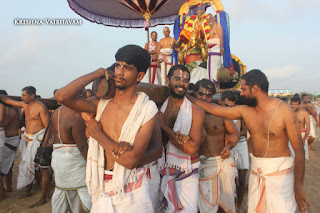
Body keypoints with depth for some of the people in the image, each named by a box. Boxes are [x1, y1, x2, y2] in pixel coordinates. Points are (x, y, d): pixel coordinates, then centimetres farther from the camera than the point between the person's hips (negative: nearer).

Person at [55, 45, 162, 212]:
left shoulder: (147, 109, -14)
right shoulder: (101, 103, -2)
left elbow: (131, 160, -20)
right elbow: (61, 96, -18)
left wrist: (97, 134, -12)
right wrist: (99, 73, -11)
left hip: (131, 189, -3)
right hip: (102, 187, 4)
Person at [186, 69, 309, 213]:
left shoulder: (284, 110, -12)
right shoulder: (244, 111, 1)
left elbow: (299, 150, -10)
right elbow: (212, 109, 6)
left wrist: (298, 186, -11)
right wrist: (187, 96, 8)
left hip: (280, 173, -4)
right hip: (256, 171, 4)